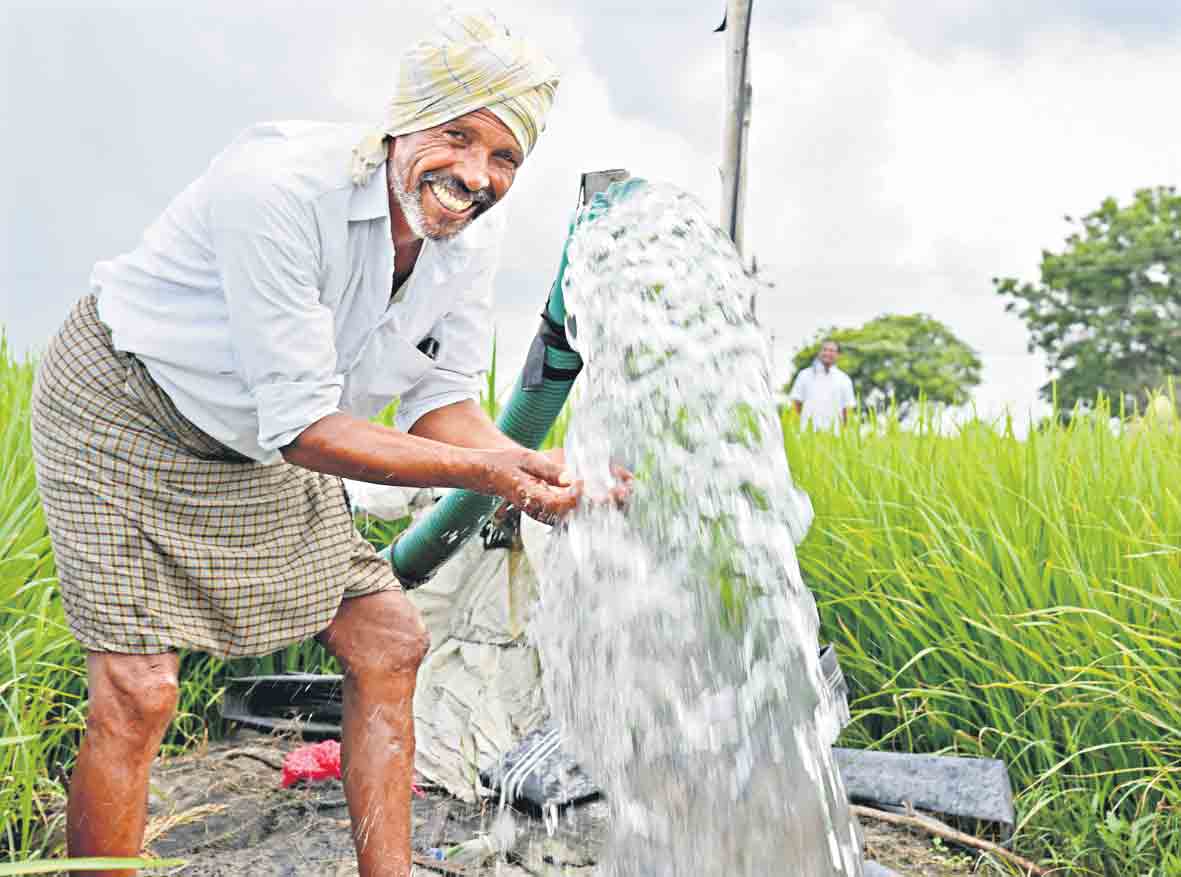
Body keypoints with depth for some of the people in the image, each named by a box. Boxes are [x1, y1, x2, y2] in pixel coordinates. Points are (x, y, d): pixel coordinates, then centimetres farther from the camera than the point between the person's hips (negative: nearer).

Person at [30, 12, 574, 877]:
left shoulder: (475, 230, -11)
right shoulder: (278, 188, -33)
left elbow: (440, 400, -4)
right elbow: (301, 426, -32)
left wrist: (529, 469, -23)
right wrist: (478, 469, -37)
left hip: (260, 446, 7)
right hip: (125, 409, -7)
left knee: (389, 642, 4)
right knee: (138, 693, -13)